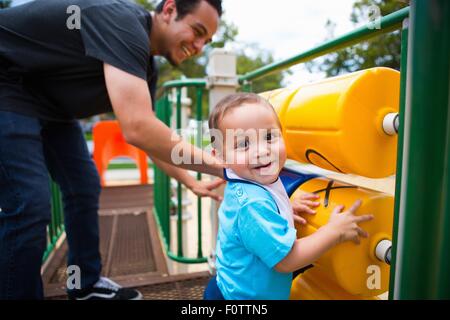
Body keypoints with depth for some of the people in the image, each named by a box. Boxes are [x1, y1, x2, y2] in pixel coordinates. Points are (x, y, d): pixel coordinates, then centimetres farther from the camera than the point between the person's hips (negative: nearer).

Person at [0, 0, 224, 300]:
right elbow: (137, 129, -41)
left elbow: (149, 135, 8)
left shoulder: (146, 66, 0)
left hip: (49, 101, 9)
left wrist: (191, 183, 5)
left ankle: (87, 286, 24)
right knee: (30, 204, -15)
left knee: (84, 187, 7)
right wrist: (218, 167, -31)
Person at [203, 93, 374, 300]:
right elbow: (286, 260, -25)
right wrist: (335, 230, -19)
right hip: (242, 295, -7)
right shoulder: (252, 203, -32)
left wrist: (285, 212, -3)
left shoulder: (246, 186, -7)